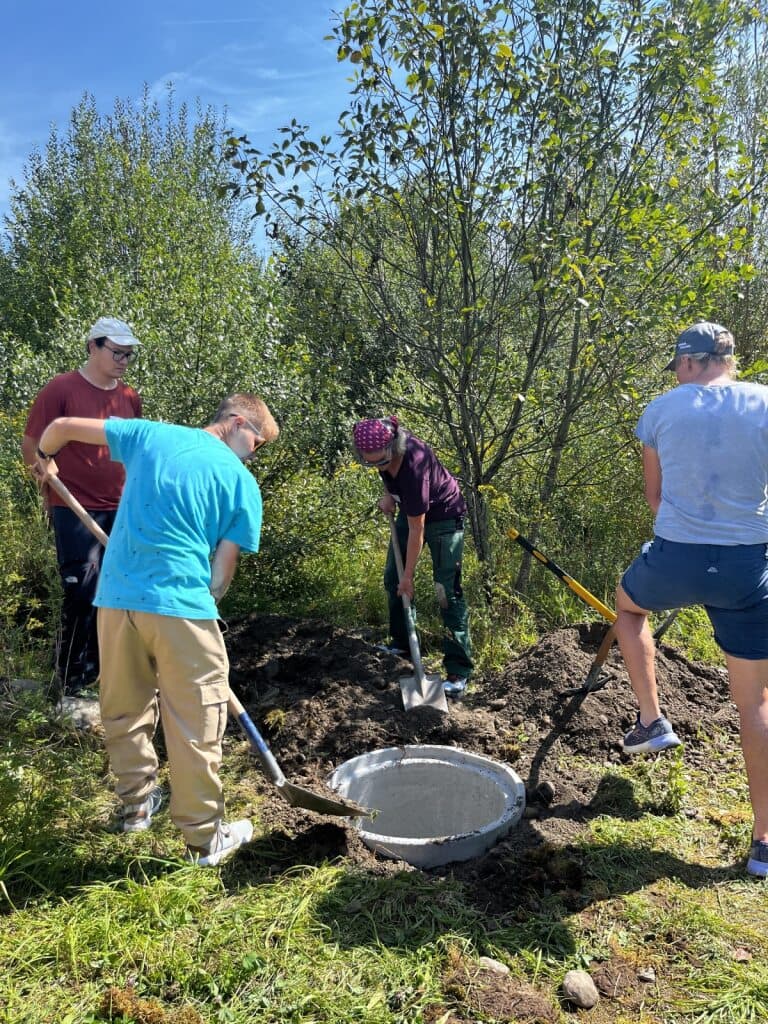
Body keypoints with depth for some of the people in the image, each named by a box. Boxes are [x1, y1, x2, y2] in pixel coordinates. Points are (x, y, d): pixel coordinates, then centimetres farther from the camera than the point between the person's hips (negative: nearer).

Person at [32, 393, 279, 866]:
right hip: (180, 605, -4)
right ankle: (206, 838, 19)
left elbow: (63, 426, 17)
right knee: (194, 725, 7)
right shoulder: (242, 483, 2)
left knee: (124, 708, 22)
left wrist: (45, 458, 37)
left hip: (116, 597, 5)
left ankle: (137, 803, 39)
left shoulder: (151, 434, 11)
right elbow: (223, 568, -1)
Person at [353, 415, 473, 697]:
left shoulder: (414, 465, -38)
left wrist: (408, 576, -22)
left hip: (443, 515, -8)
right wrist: (389, 495, -6)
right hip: (410, 510, 8)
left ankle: (459, 670, -7)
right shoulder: (382, 447, -20)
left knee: (447, 590, -11)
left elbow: (416, 530, -29)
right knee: (392, 577, 11)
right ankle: (401, 642, 28)